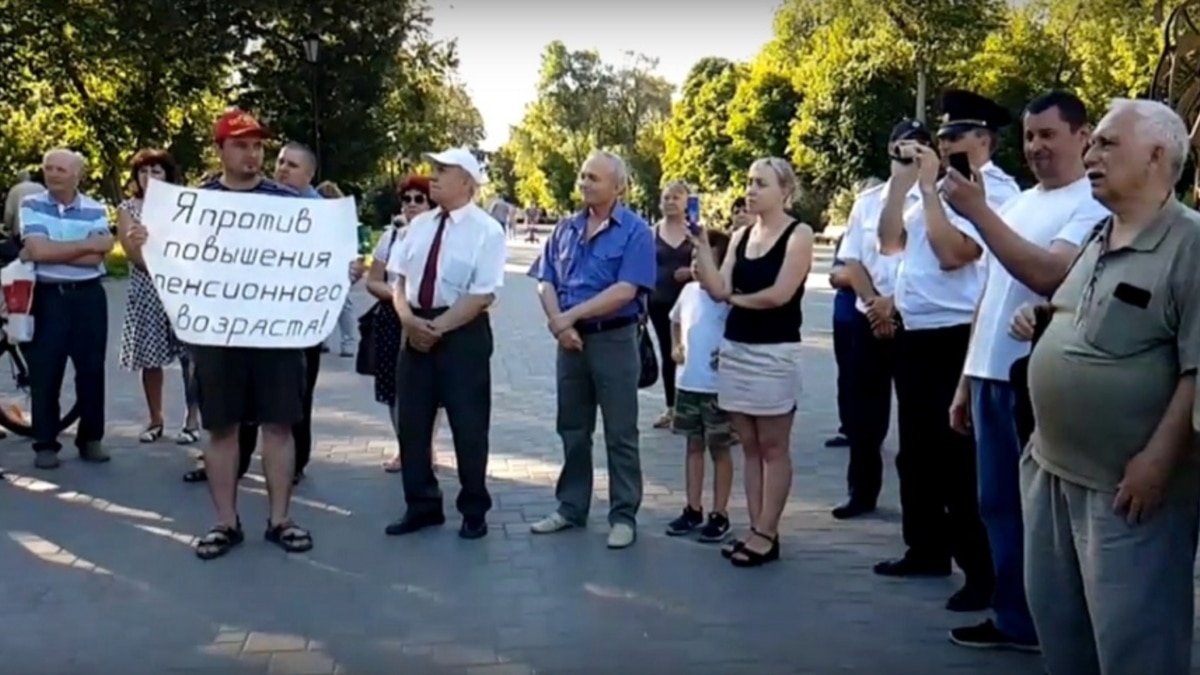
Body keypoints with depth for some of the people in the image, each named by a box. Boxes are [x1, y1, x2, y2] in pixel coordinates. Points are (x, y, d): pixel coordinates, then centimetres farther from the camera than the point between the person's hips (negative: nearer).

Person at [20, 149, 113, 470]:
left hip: (88, 297, 1)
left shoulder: (95, 210, 1)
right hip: (48, 297, -1)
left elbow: (96, 258, -11)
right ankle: (45, 444, 9)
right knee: (44, 372, 1)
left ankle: (91, 439, 16)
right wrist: (87, 243, -13)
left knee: (91, 369, 5)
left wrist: (52, 252, -15)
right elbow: (37, 250, -15)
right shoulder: (31, 206, 0)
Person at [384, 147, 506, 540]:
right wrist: (408, 319, -9)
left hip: (463, 333, -6)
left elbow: (482, 295, -15)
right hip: (415, 329, 6)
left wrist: (438, 327, -18)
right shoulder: (419, 226, 10)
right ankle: (422, 506, 24)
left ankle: (474, 511, 19)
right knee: (411, 422, 10)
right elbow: (400, 280, 9)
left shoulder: (486, 230, -9)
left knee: (468, 426, 4)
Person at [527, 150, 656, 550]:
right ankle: (571, 508, 25)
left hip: (614, 340, -5)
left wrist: (570, 315, -17)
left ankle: (624, 516, 12)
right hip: (571, 340, 5)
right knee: (572, 430, 13)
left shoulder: (635, 232, -8)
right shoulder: (566, 229, 9)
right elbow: (546, 282, 6)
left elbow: (625, 291, -18)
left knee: (620, 434, 2)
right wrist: (557, 323, -12)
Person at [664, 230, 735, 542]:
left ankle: (719, 514, 14)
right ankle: (693, 509, 24)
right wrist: (676, 347, 10)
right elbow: (676, 321, 23)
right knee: (694, 446, 14)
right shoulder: (689, 290, 6)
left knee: (719, 449, 6)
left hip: (718, 387, -6)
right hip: (687, 383, 6)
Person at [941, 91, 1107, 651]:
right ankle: (1015, 619, 26)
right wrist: (966, 379, 18)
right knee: (999, 505, 13)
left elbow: (1045, 274, -25)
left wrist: (977, 211, -22)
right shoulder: (1017, 203, 17)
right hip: (991, 376, 8)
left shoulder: (1093, 206, -8)